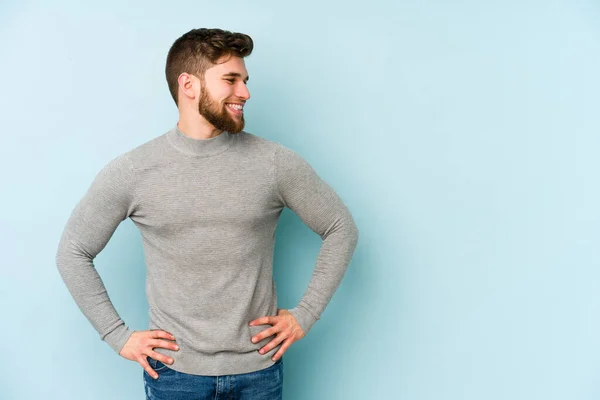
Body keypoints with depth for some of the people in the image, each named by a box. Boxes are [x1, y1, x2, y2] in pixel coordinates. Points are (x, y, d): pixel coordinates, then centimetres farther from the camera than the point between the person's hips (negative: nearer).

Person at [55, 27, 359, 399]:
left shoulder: (275, 162, -9)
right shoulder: (131, 171, -8)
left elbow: (341, 228, 0)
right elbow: (73, 253, 3)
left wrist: (305, 315, -3)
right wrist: (119, 336, -2)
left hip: (259, 368, 1)